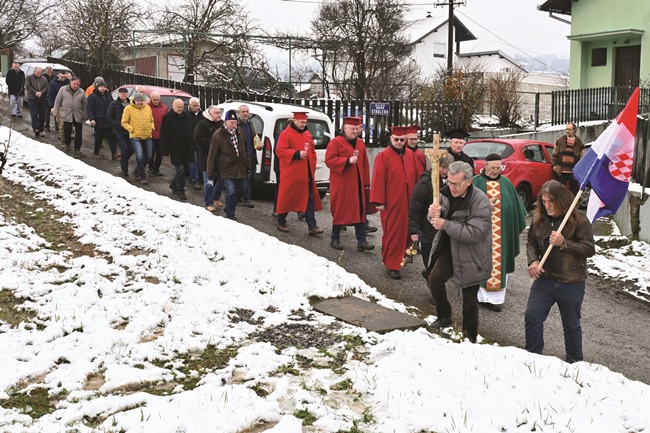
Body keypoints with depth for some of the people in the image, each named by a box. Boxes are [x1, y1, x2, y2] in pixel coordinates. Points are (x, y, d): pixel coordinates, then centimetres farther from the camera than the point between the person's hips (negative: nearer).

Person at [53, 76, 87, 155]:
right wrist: (56, 112, -1)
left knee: (78, 133, 3)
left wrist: (84, 116, 5)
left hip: (78, 116, 1)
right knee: (67, 131, 6)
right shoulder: (63, 89, -1)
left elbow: (85, 105, 6)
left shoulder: (81, 92, 2)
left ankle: (77, 148, 14)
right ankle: (67, 144, 31)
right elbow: (57, 101, 3)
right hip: (66, 115, -1)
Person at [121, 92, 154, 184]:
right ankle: (142, 177, -5)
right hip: (135, 136, -5)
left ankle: (137, 171, 34)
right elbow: (124, 123, -2)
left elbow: (151, 120, 19)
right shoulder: (129, 109, -6)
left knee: (148, 156, 11)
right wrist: (132, 129, -13)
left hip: (147, 136, 5)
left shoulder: (148, 108, 6)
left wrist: (152, 128, 2)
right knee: (139, 156, -16)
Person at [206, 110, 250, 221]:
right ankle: (230, 216, -1)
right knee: (231, 191, -14)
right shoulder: (218, 135, -10)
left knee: (240, 191, 13)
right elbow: (212, 155, -9)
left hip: (240, 169, 6)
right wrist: (210, 173, -10)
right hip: (227, 170, -6)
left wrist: (248, 165, 14)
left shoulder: (239, 133, 8)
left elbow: (245, 151, 16)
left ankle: (230, 209, 34)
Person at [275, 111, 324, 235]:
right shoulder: (286, 134, -6)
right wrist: (297, 154, -21)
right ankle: (281, 222, 22)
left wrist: (312, 166, 11)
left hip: (307, 174, 6)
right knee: (286, 198, 5)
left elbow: (312, 151, 21)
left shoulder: (307, 134, 14)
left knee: (309, 200, 0)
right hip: (291, 173, -6)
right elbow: (280, 151, -14)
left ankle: (312, 226, -2)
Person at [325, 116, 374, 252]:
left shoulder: (360, 143, 12)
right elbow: (329, 160, -14)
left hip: (357, 185, 5)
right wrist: (347, 161, -22)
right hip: (341, 184, -5)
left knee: (359, 212, 1)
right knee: (339, 211, 3)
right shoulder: (335, 142, -5)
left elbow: (365, 164, 13)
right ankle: (335, 239, 16)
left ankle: (361, 241, 1)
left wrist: (366, 183, 9)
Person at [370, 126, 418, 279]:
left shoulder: (407, 156, 11)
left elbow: (413, 179, 17)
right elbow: (378, 180, -13)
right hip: (391, 203, -6)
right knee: (392, 233, -2)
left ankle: (390, 258, 27)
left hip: (406, 203, 6)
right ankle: (392, 265, 5)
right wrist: (379, 201, -17)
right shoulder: (383, 156, -8)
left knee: (404, 232, 11)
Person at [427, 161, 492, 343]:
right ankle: (444, 317, 11)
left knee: (469, 300, 5)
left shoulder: (480, 201, -24)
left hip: (470, 255, -5)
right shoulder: (447, 192, -4)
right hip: (449, 248, 5)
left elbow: (473, 233, -29)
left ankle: (470, 337, 24)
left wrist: (444, 224, -28)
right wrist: (433, 214, -16)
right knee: (435, 279, -13)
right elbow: (437, 219, 9)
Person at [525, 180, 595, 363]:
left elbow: (590, 249, -15)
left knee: (571, 325, 14)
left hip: (571, 284, -3)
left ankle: (575, 362, 33)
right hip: (544, 280, 3)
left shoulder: (579, 220, -14)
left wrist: (564, 243, -27)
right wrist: (533, 260, -10)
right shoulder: (539, 219, -2)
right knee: (532, 318, -1)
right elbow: (531, 243, 10)